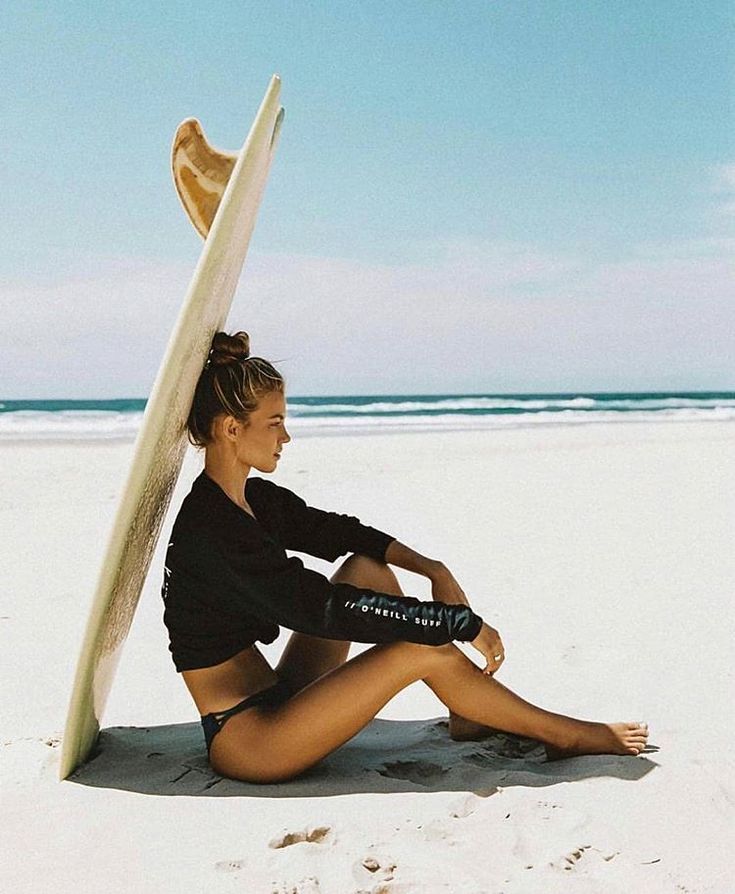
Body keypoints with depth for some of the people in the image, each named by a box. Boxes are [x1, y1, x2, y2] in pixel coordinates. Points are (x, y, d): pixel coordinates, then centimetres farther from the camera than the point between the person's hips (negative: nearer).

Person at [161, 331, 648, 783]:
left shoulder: (256, 500, 5)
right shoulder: (211, 531, -24)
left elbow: (337, 531, 16)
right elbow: (329, 609, -27)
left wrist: (432, 568, 2)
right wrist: (463, 623, -21)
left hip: (275, 700, 9)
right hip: (244, 740, -9)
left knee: (367, 567, 5)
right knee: (424, 648, -16)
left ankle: (468, 715, 10)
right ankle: (563, 734, 4)